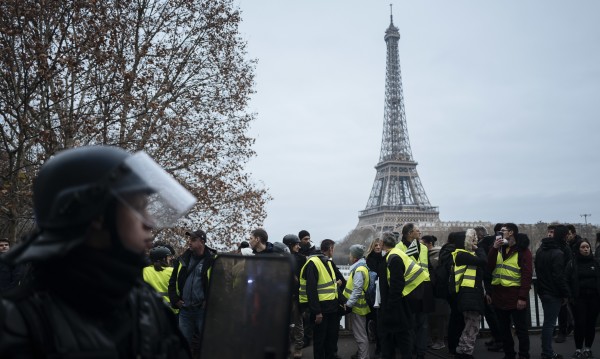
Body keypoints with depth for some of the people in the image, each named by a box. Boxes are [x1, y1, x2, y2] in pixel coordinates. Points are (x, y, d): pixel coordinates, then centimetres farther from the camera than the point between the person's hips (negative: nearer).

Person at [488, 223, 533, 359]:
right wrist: (494, 249, -10)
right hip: (499, 294, 6)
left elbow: (527, 274, -13)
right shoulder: (499, 248, 12)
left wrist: (523, 297, -19)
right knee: (504, 328, 15)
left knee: (521, 329, 3)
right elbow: (489, 266, 2)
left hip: (515, 296, -6)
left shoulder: (522, 250, -7)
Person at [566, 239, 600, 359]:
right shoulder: (572, 263, 1)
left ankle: (588, 349, 17)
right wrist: (570, 296, -10)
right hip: (579, 299, -2)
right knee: (580, 323, -5)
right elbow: (568, 281, -2)